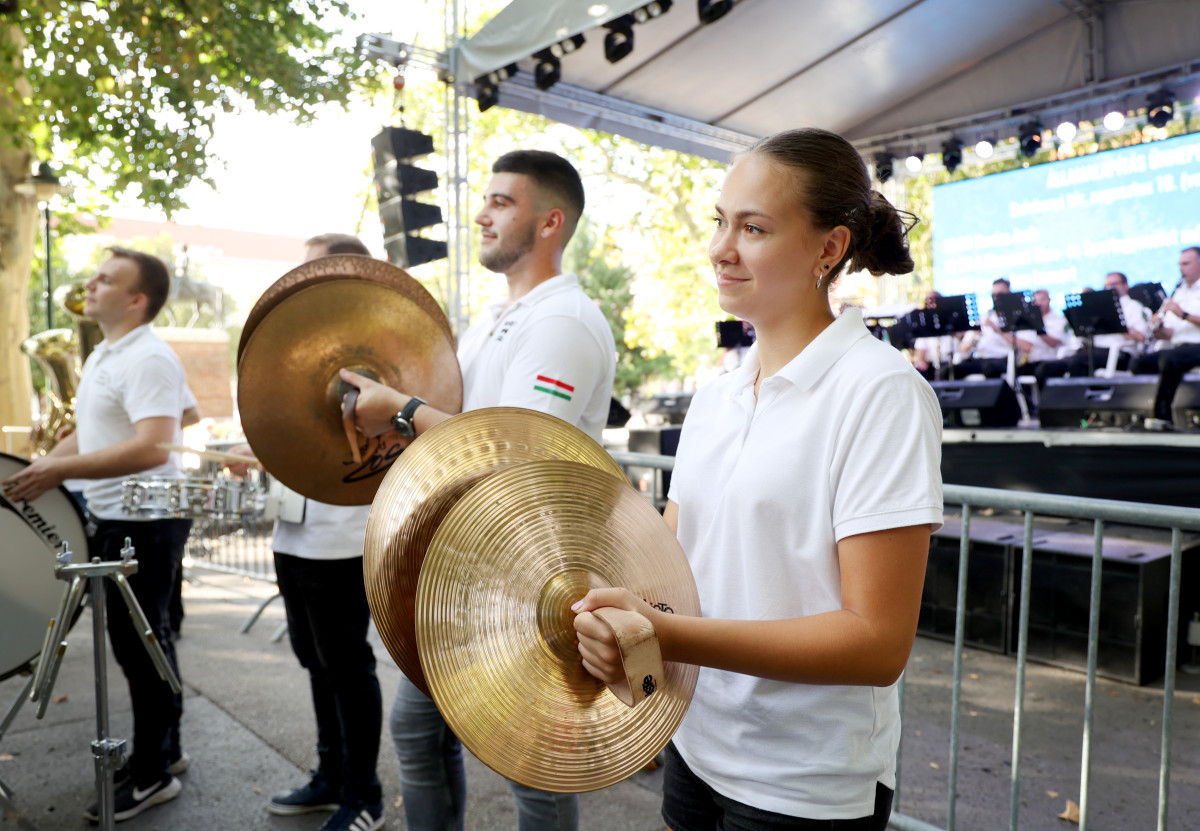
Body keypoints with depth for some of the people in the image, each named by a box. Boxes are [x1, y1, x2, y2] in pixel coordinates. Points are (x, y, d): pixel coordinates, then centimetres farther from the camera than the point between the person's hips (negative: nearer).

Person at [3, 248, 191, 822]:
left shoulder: (149, 359, -18)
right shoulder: (101, 356, 14)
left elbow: (152, 448, -29)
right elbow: (88, 435, 23)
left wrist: (59, 471, -26)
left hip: (144, 523, -10)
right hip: (111, 519, 10)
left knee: (140, 646, 0)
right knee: (138, 643, 17)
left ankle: (152, 775, 14)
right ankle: (163, 749, 32)